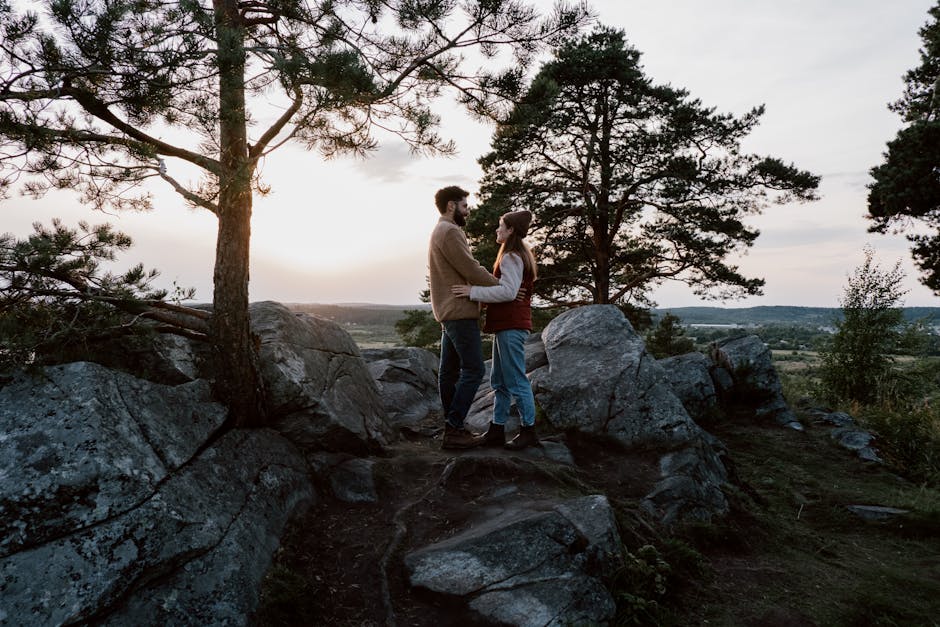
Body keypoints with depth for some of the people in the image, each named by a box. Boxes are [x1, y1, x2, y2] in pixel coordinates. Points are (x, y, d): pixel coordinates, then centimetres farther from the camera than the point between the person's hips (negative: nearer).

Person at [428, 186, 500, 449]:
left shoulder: (439, 232, 21)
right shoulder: (450, 232, -12)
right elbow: (472, 271, -17)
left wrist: (495, 285, 12)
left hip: (448, 312, 11)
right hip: (460, 311, -11)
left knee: (450, 370, 9)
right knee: (473, 369, -9)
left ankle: (452, 427, 15)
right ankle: (454, 430, -9)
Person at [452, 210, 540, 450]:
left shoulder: (511, 256, -11)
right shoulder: (521, 254, 21)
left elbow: (508, 291, -22)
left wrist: (473, 291, -21)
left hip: (511, 325, -11)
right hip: (507, 324, 11)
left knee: (516, 380, -4)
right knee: (499, 381, 12)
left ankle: (529, 431, 5)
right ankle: (497, 430, 18)